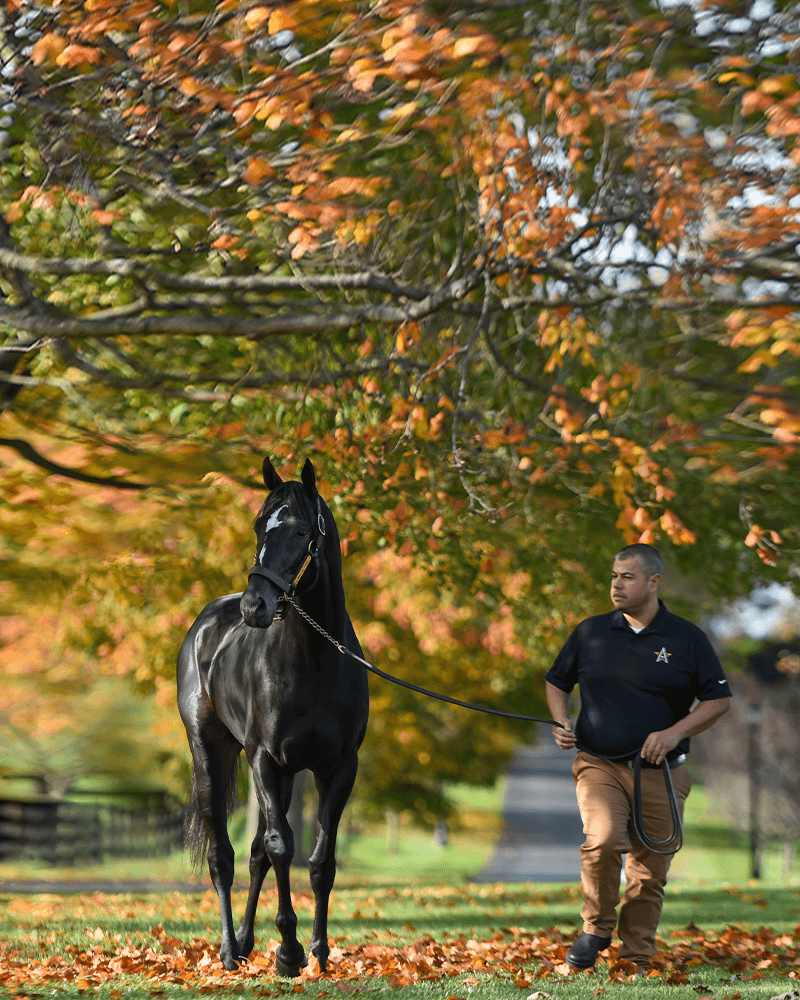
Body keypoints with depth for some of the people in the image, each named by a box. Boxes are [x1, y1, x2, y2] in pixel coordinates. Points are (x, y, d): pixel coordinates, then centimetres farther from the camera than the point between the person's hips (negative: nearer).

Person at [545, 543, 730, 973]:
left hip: (660, 773, 0)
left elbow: (718, 699, 3)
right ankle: (596, 928, -4)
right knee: (604, 838, -25)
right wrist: (561, 722, -2)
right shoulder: (590, 632, 6)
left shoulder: (687, 638, 1)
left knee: (649, 874, 2)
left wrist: (675, 733, -12)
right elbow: (556, 681, 18)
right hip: (599, 764, 0)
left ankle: (636, 959, 17)